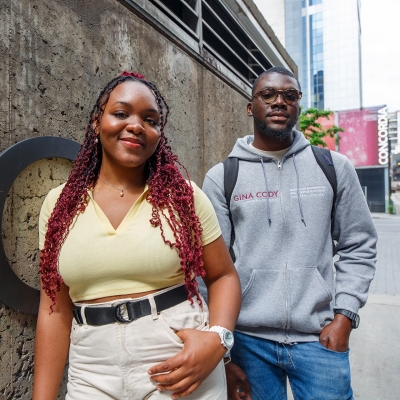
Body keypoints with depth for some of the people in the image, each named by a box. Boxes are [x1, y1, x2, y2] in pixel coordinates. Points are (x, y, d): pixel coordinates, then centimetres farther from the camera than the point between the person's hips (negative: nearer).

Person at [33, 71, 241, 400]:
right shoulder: (60, 204, -1)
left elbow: (224, 276, 0)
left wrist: (217, 338, -17)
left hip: (180, 369, -1)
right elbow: (55, 310, 2)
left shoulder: (185, 196, -7)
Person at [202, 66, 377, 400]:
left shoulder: (335, 167, 2)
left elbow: (359, 246, 7)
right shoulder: (221, 177, -2)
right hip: (248, 339, 0)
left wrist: (344, 315, -3)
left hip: (320, 338, 1)